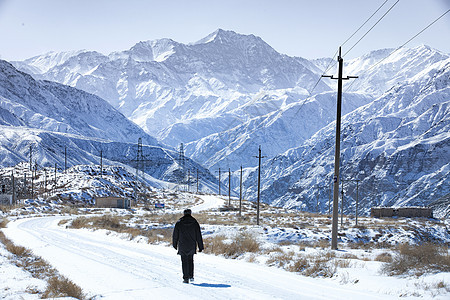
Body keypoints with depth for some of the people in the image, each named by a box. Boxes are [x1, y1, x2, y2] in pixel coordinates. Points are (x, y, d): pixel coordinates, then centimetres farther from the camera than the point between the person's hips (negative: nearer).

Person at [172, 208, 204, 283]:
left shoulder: (179, 223, -4)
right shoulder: (195, 223, -2)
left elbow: (175, 235, 2)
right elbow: (198, 236, -2)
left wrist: (174, 244, 16)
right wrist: (200, 246, 3)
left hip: (182, 246, -1)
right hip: (192, 246, 1)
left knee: (184, 262, 5)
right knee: (190, 260, 20)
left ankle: (186, 278, 3)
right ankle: (191, 276, 15)